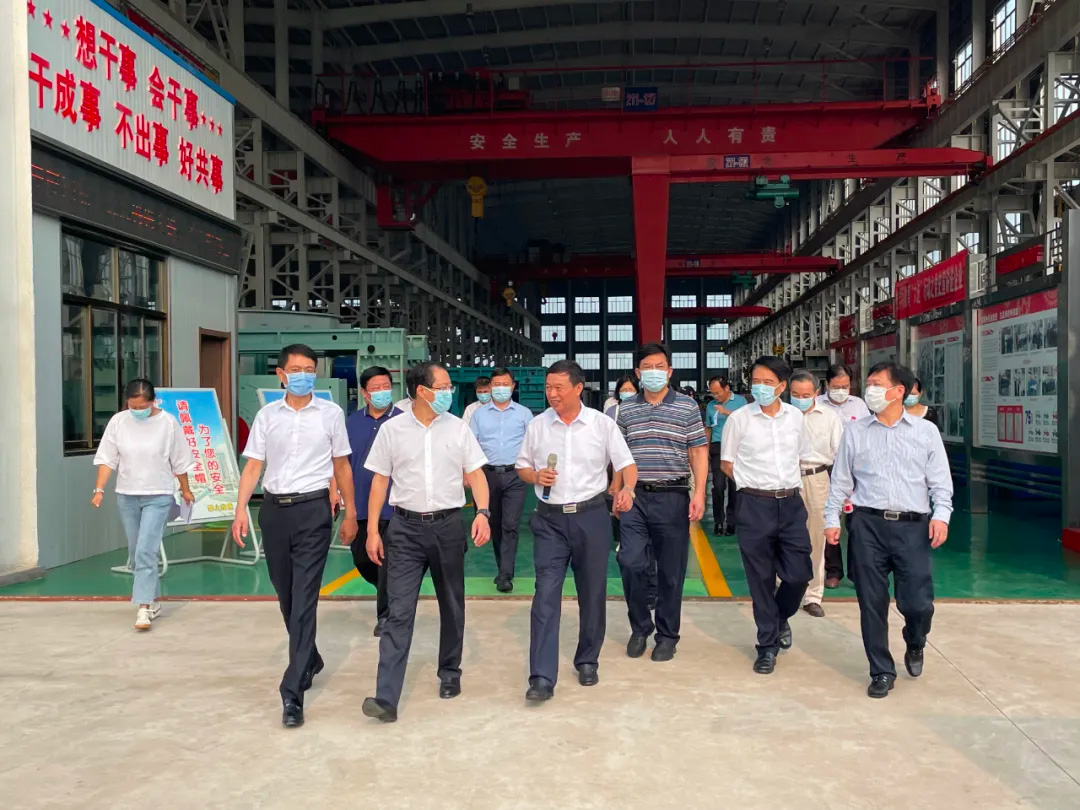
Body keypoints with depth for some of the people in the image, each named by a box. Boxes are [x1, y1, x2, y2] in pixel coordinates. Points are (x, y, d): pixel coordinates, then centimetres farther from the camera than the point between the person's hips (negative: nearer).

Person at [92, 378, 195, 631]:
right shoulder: (118, 421, -2)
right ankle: (153, 601, 27)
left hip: (158, 497, -4)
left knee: (145, 551, -14)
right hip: (126, 496, 4)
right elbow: (107, 459, 1)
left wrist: (185, 489, 9)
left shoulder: (168, 423, -8)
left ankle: (144, 607, -12)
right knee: (135, 553, 12)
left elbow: (179, 462, 1)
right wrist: (99, 489, -8)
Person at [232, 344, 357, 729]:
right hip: (274, 509, 3)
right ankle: (310, 660, 39)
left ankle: (293, 692, -5)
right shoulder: (267, 415, 6)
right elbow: (253, 466, 4)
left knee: (304, 600, -7)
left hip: (313, 510, -3)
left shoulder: (331, 413, 1)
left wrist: (350, 514, 7)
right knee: (286, 596, 15)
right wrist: (241, 510, -9)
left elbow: (342, 466, 7)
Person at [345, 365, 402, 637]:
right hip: (359, 504, 4)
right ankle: (391, 593, 41)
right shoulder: (353, 421, 6)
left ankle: (385, 615, 17)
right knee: (361, 559, 15)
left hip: (391, 505, -4)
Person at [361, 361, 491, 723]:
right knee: (399, 612, -6)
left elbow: (476, 473, 3)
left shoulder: (458, 428, 2)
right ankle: (386, 697, -6)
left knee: (451, 606, 14)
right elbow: (380, 481, 3)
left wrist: (482, 512, -14)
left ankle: (450, 673, 33)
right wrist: (372, 531, -1)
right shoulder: (392, 430, 0)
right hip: (405, 529, -1)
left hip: (448, 526, 2)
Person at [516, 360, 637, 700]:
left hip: (591, 516, 0)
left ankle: (588, 661, 30)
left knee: (593, 593, 10)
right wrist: (536, 475, -9)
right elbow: (522, 466, 13)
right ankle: (542, 677, -5)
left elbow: (627, 464, -2)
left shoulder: (602, 424, -2)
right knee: (546, 595, -7)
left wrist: (627, 488, -22)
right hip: (550, 519, 1)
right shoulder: (538, 425, 3)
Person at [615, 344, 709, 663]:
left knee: (671, 570, 5)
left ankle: (667, 634, 20)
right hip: (635, 497, 2)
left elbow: (699, 452, 0)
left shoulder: (688, 406, 1)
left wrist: (699, 493, -9)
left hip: (673, 497, -2)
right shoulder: (626, 409, 8)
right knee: (631, 564, -4)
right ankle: (640, 627, 18)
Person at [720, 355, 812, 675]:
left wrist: (787, 483, 10)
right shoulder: (739, 419, -5)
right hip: (754, 505, -3)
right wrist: (757, 484, 1)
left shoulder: (795, 416, 4)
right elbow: (727, 464, 3)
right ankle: (768, 644, 20)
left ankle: (780, 617, 34)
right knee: (761, 578, 5)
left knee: (799, 573, 3)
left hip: (791, 502, 3)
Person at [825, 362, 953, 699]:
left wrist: (941, 514, -9)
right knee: (872, 602, 4)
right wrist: (831, 519, 6)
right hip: (868, 524, 1)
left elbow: (940, 480, 5)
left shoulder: (926, 431, 6)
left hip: (913, 526, -1)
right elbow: (840, 480, 10)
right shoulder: (855, 432, 8)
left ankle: (915, 645, 32)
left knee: (918, 601, -3)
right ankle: (882, 672, 20)